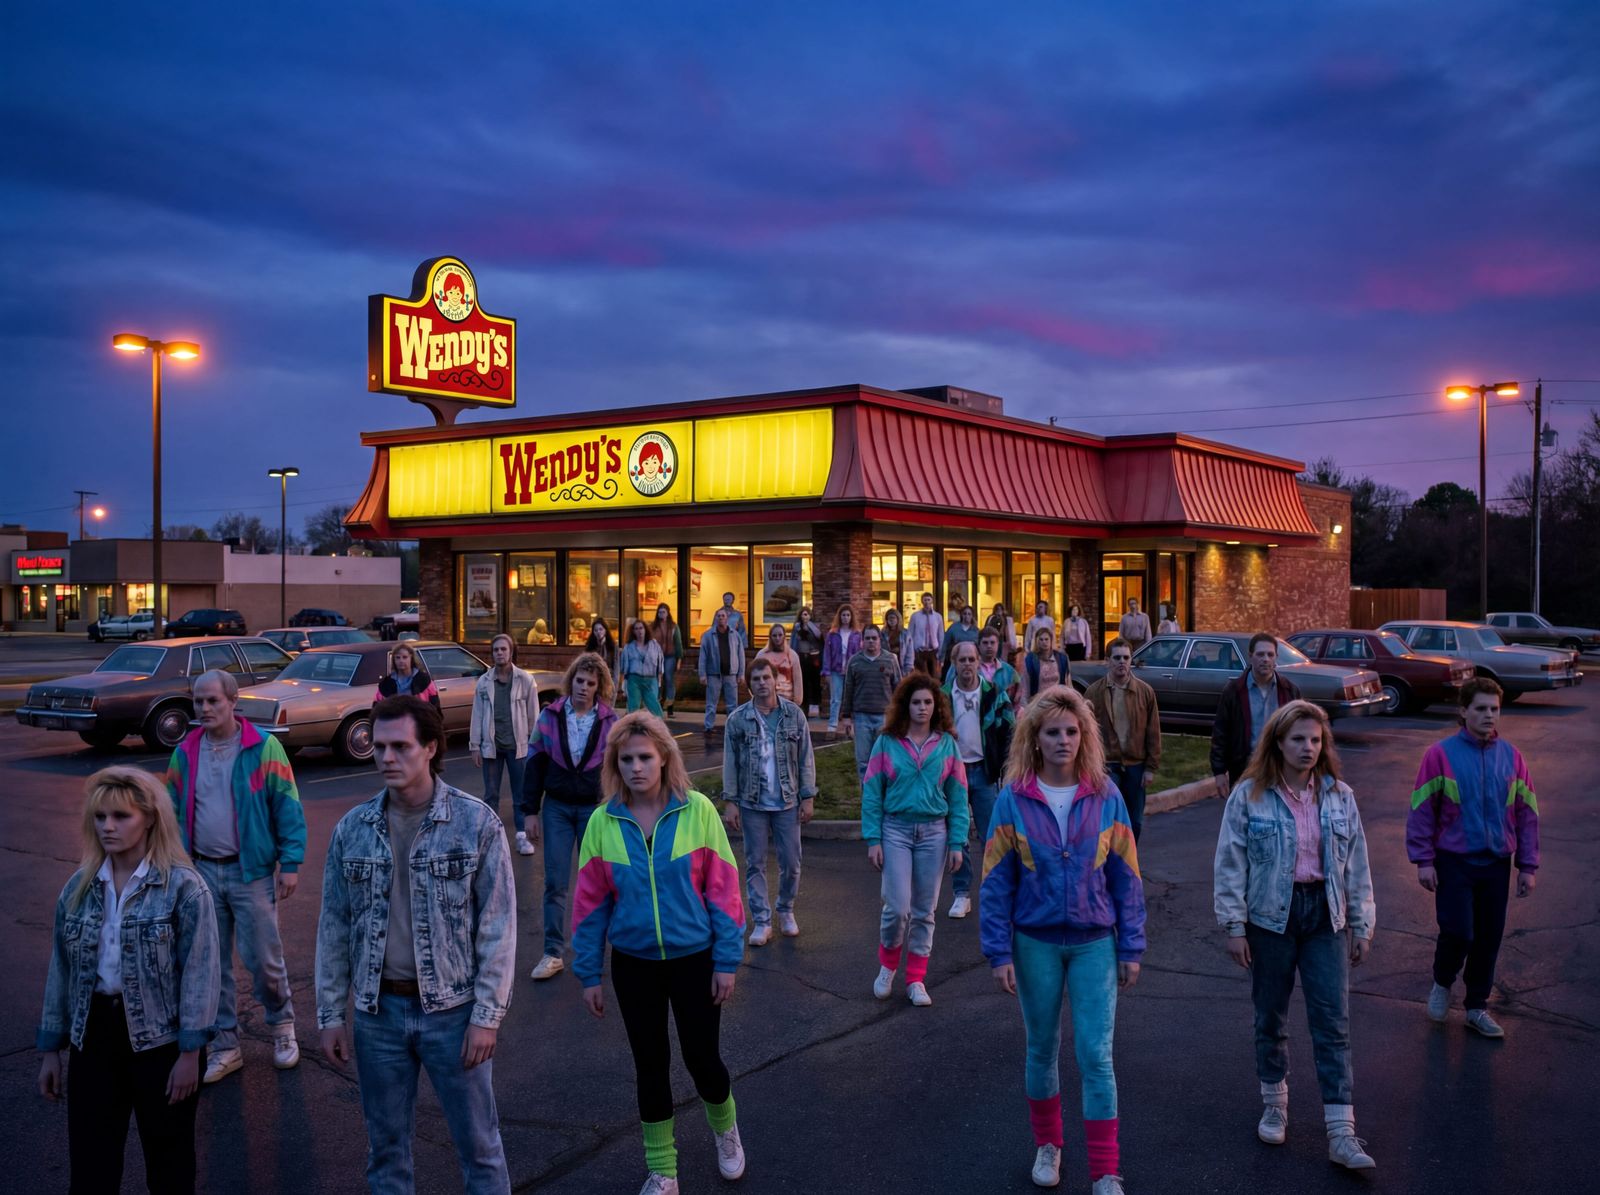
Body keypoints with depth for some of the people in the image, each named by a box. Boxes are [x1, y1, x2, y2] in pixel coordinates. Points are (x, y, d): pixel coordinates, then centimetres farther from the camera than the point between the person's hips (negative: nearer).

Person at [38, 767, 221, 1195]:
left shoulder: (184, 887, -13)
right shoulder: (80, 886, 3)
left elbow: (200, 972, -13)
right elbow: (61, 970, 9)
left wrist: (190, 1052, -15)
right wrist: (50, 1047, 9)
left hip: (161, 1037, -4)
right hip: (94, 1033, 4)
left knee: (168, 1160, 11)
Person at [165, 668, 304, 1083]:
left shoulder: (264, 748, -8)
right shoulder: (185, 753, 5)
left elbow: (287, 808, -7)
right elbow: (174, 812, 12)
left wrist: (290, 863, -11)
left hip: (251, 870, -4)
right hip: (202, 872, 4)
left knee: (263, 957, 2)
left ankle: (282, 1026, 27)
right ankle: (225, 1045, 24)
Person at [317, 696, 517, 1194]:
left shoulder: (477, 823, -10)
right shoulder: (352, 829, 0)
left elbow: (498, 926, -9)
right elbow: (334, 927, 6)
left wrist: (487, 1016, -11)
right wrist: (331, 1015, 5)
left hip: (452, 1010, -3)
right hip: (378, 1012, 3)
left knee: (479, 1144, 8)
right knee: (386, 1145, 16)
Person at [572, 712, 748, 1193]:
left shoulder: (698, 811, -13)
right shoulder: (603, 822, -8)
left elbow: (722, 888, -8)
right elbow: (590, 902, -2)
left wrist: (727, 961, -8)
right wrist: (590, 975, 0)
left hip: (694, 958, -1)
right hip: (634, 964, 2)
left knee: (702, 1058, 7)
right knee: (650, 1065, 12)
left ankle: (725, 1130, 41)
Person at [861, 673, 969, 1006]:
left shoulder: (947, 745, 2)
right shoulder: (887, 743, -1)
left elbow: (958, 797, 4)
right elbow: (871, 793, 0)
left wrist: (957, 842, -2)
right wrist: (873, 839, -5)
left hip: (934, 832, 2)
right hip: (896, 830, -2)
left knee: (924, 911, 8)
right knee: (898, 907, -7)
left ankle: (916, 979, 21)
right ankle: (887, 966, 20)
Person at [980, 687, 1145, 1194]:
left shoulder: (1105, 797, -5)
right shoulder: (1013, 800, -7)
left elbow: (1126, 876, 0)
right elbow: (997, 881, -5)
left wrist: (1131, 948, 0)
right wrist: (999, 953, -7)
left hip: (1094, 943, 0)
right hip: (1036, 942, 0)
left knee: (1096, 1054, -1)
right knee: (1042, 1048, 15)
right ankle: (1047, 1145, 35)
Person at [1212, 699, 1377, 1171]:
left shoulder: (1339, 797, 2)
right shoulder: (1249, 796, -8)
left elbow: (1357, 865, 8)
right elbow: (1230, 864, -7)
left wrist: (1361, 925, 8)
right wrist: (1234, 926, -8)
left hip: (1325, 915, 2)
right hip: (1270, 916, -2)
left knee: (1333, 1023, 0)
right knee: (1271, 1017, 12)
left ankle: (1341, 1134, 3)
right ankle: (1274, 1105, 32)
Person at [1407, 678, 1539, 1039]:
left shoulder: (1511, 757, 2)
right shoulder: (1441, 755, -8)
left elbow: (1527, 813, 7)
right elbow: (1421, 809, -6)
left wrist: (1528, 865, 5)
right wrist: (1424, 860, -8)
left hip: (1497, 863, 3)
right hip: (1454, 862, -3)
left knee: (1489, 937, 9)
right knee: (1458, 931, -6)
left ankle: (1477, 1007, 25)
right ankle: (1442, 983, 24)